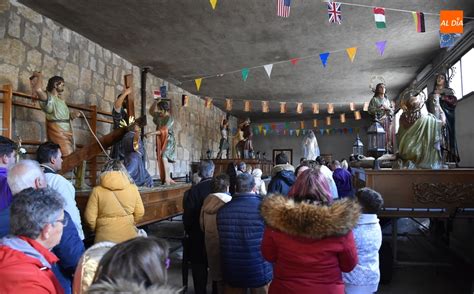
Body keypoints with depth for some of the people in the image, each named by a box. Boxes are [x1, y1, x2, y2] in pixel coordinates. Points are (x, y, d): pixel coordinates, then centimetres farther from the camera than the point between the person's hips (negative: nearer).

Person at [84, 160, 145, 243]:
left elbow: (90, 218, -7)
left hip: (105, 238, -2)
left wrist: (96, 229, 12)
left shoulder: (97, 190, -9)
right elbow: (139, 213, 2)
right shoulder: (133, 188, -4)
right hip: (128, 237, 2)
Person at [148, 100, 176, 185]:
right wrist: (155, 103, 11)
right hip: (160, 140, 7)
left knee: (164, 157, -20)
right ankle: (168, 179, 9)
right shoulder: (159, 116, 9)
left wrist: (151, 133, -22)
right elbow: (151, 111, 26)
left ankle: (167, 179, -18)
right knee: (160, 159, 3)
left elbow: (163, 131, -18)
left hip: (168, 140, -7)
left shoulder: (169, 119, -11)